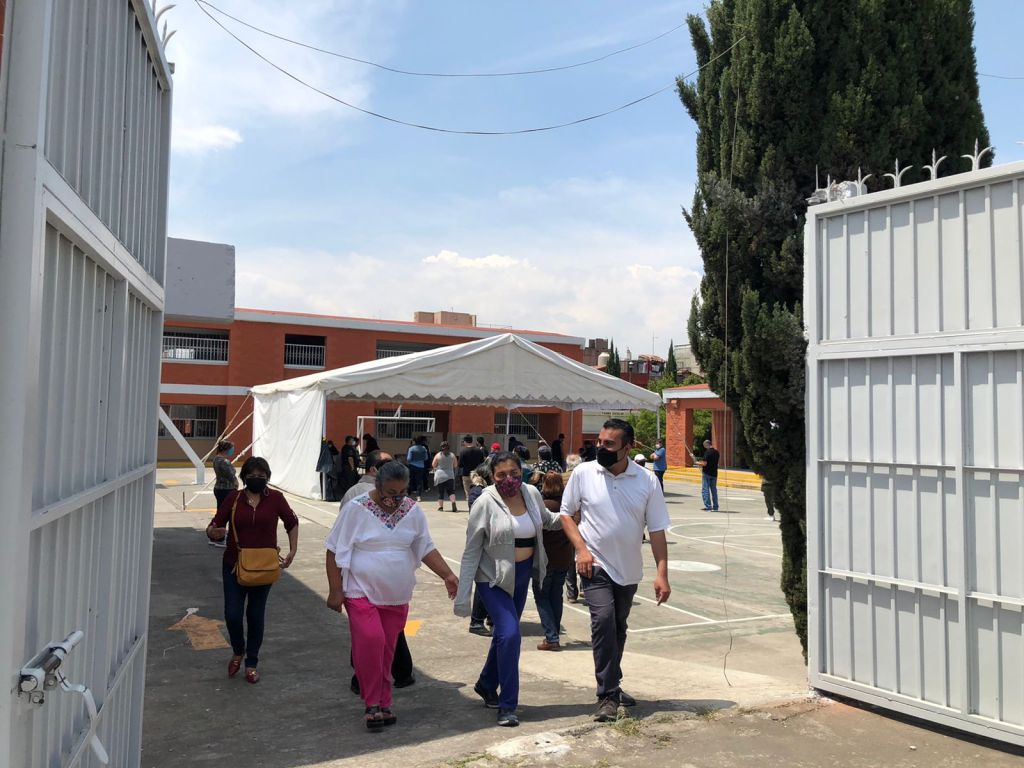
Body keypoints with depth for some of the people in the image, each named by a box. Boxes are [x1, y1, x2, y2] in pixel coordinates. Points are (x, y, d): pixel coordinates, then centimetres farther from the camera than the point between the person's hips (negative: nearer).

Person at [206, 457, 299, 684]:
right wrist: (215, 532, -26)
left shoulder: (275, 498, -4)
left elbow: (292, 523, 11)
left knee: (256, 616, 8)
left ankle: (252, 663, 26)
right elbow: (213, 527, -3)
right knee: (232, 615, -2)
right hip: (234, 565, 0)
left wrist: (293, 550, 4)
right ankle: (238, 652, 29)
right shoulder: (233, 498, -4)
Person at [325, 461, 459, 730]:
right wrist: (335, 591, -9)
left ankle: (383, 704, 24)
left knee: (387, 650, 8)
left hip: (396, 596, 4)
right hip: (361, 593, -4)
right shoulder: (356, 509, -11)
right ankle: (372, 703, -2)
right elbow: (335, 552, -7)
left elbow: (426, 549, 10)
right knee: (370, 640, -19)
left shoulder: (413, 511, 2)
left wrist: (448, 575, 0)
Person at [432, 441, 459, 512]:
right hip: (450, 476, 1)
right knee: (451, 491, 4)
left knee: (440, 492, 7)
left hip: (439, 476, -1)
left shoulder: (438, 455, -6)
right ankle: (453, 503, -19)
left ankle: (440, 507, 9)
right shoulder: (452, 455, -1)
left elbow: (433, 465, 1)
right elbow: (456, 465, 9)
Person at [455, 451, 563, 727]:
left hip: (522, 574, 6)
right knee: (510, 634, -16)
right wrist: (463, 596, -17)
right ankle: (507, 705, -1)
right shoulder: (486, 503, -19)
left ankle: (486, 684, 43)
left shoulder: (532, 493, -6)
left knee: (504, 633, 19)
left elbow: (546, 520, 16)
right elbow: (471, 552, -15)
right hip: (494, 577, -6)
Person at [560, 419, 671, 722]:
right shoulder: (583, 473, -10)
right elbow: (566, 513, 1)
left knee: (618, 628, 17)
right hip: (596, 565, -3)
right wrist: (581, 548, -13)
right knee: (603, 620, -20)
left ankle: (612, 685, 37)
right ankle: (607, 696, -10)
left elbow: (657, 530, -5)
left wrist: (662, 574, -11)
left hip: (629, 569, 3)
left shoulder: (647, 481, -8)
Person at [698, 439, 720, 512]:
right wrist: (702, 462, 22)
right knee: (714, 490, 14)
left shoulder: (707, 452, -15)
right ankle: (715, 507, 17)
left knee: (705, 490, -2)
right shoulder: (717, 452, 8)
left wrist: (698, 463, 0)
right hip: (714, 473, 7)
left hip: (706, 473, -7)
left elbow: (704, 463, -20)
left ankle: (708, 506, -7)